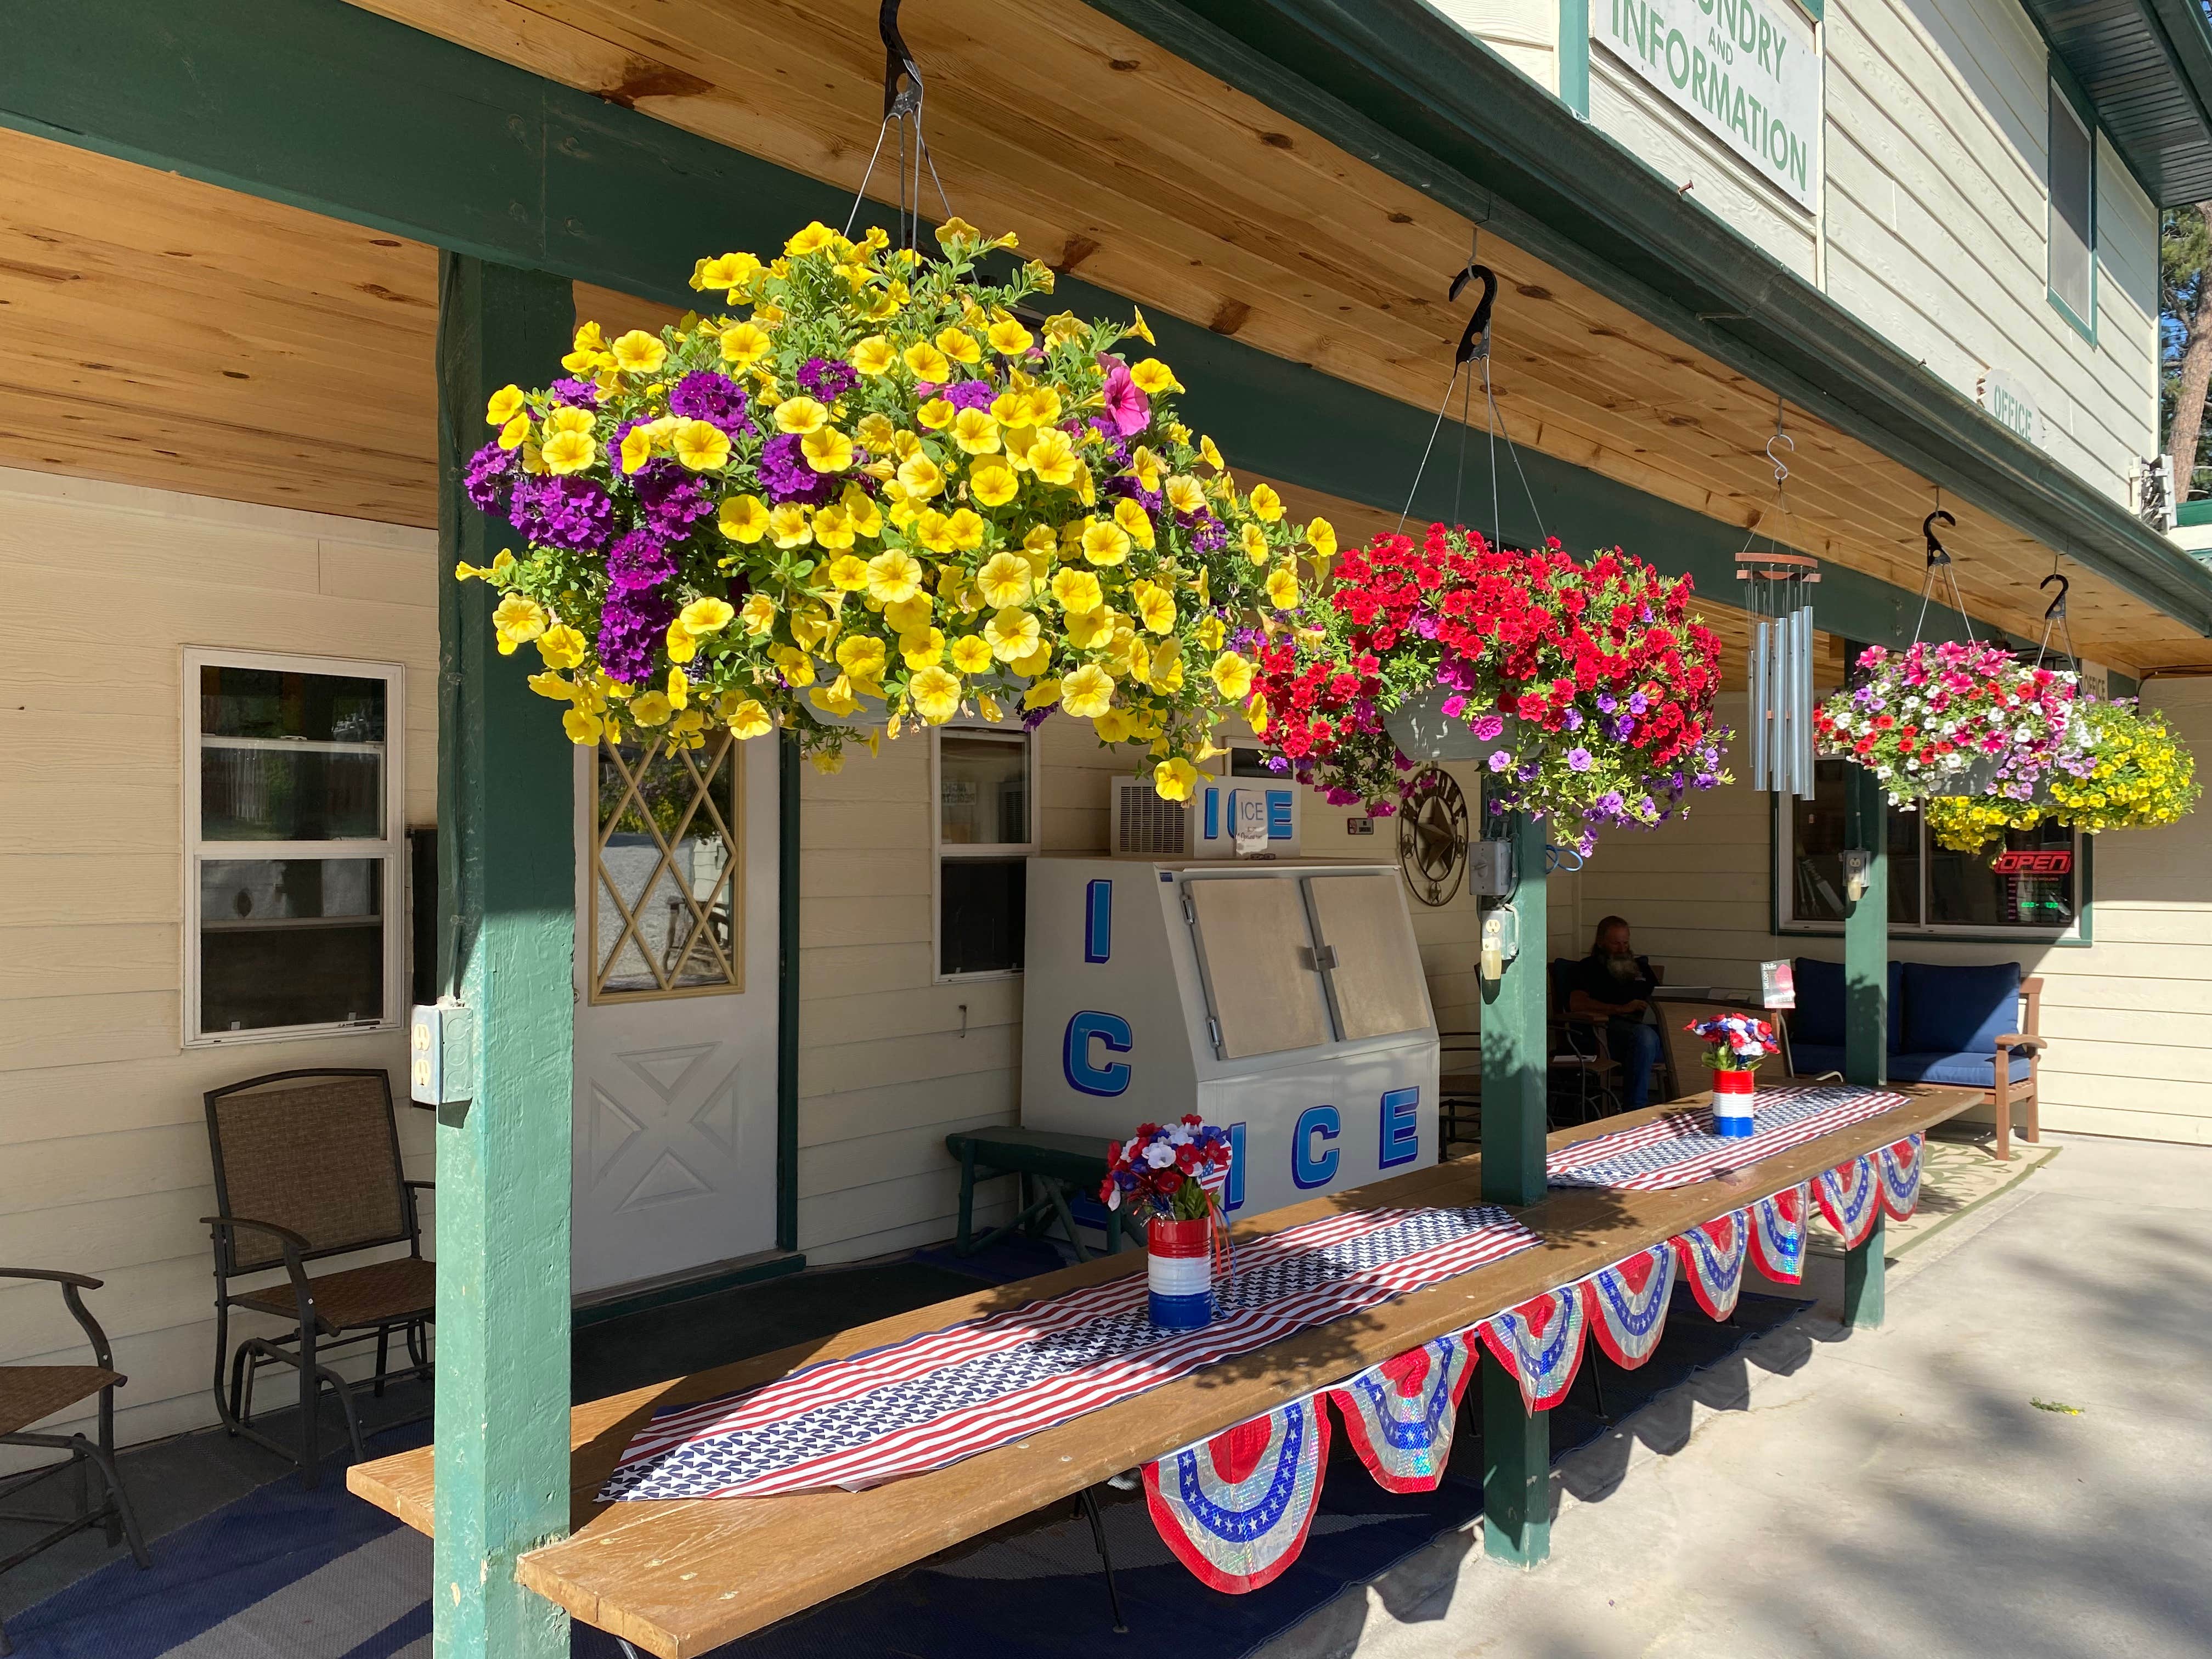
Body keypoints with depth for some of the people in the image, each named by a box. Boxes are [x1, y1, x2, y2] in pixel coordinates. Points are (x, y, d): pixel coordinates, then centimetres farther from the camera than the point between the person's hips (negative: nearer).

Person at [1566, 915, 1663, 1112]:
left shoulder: (1640, 966, 32)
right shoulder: (1589, 968, 14)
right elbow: (1576, 1004, -3)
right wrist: (1622, 1009, -12)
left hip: (1646, 1025, 5)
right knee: (1644, 1035, -39)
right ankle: (1637, 1109, -38)